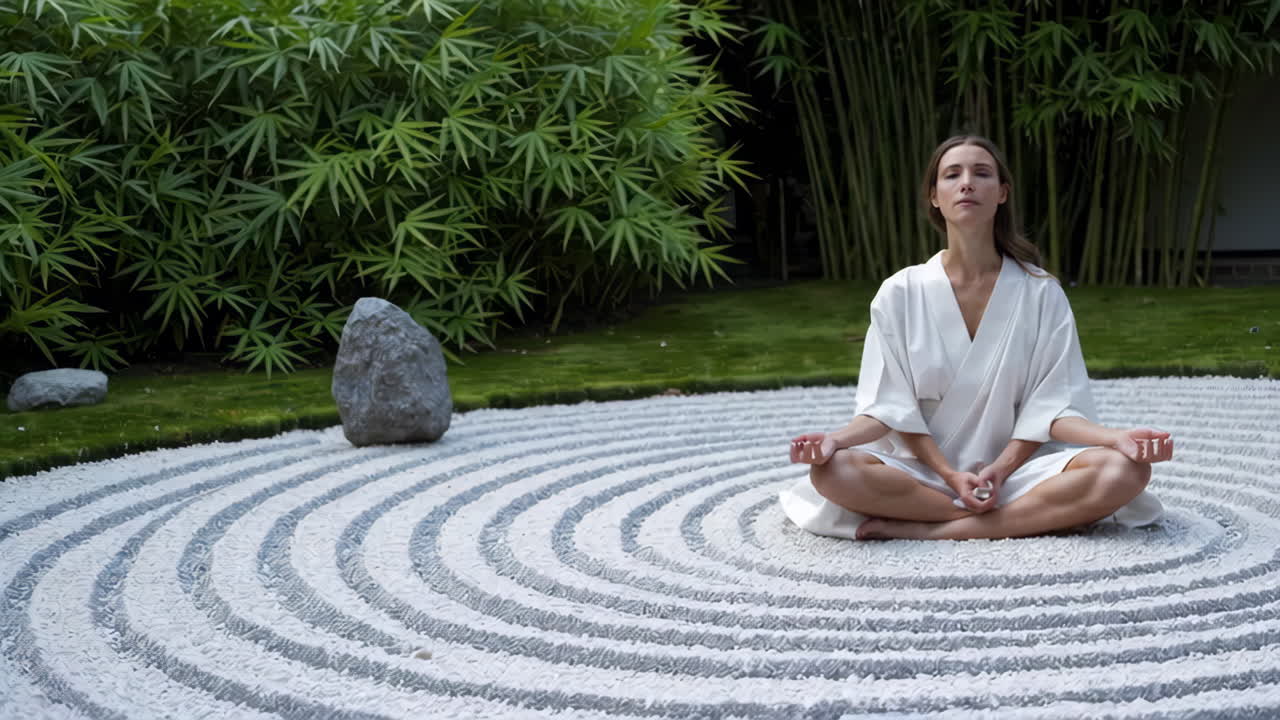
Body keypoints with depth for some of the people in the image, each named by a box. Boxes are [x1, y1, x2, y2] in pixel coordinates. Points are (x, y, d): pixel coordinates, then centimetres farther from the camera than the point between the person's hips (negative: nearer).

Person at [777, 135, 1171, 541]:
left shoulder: (1041, 293, 1)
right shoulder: (900, 294, 1)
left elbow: (1049, 406, -3)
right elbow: (892, 407, -2)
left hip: (1018, 466, 1)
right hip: (923, 469, 0)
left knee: (1123, 471, -28)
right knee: (833, 470, -32)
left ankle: (928, 531, -25)